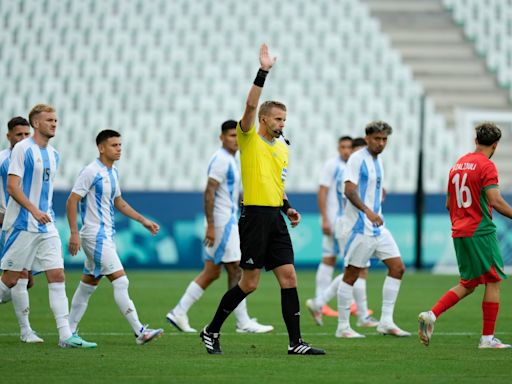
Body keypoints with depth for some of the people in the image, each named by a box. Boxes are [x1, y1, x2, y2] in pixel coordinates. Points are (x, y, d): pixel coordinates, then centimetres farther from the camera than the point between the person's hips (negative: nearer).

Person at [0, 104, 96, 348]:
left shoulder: (53, 154, 14)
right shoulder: (23, 149, -9)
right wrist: (34, 210, -25)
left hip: (46, 226, 7)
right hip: (22, 225, -7)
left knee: (57, 277, -2)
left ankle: (65, 335, -5)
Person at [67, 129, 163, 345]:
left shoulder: (113, 172, 13)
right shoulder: (91, 172, -14)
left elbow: (118, 202, 26)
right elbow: (72, 201, -15)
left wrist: (143, 220, 21)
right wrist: (74, 233, -20)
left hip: (106, 235, 9)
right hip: (95, 235, -9)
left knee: (89, 283, 12)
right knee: (120, 281, -13)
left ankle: (69, 331, 17)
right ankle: (139, 332, -15)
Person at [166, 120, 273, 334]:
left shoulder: (230, 159, 17)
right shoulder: (221, 160, -14)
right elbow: (209, 192, -20)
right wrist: (210, 226, -23)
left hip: (227, 221, 10)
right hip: (222, 222, -10)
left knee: (211, 273, 10)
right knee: (235, 270, -7)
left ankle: (179, 313, 11)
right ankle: (243, 323, -4)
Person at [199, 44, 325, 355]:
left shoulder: (283, 148, 18)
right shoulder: (249, 139, -3)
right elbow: (251, 106, -19)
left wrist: (288, 207, 12)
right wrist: (263, 72, -24)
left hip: (275, 218, 7)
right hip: (255, 216, -7)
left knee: (289, 277, 0)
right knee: (250, 283, -4)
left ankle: (296, 342, 1)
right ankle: (212, 331, 11)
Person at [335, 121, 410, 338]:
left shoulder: (377, 160, 15)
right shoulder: (357, 159, -11)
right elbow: (349, 190, -21)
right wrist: (367, 211, -32)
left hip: (377, 227, 9)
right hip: (359, 228, -9)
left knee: (397, 267, 2)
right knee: (351, 275, -3)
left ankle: (386, 322, 3)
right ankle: (343, 327, 3)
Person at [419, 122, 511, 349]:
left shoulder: (458, 164, 14)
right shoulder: (487, 166, -10)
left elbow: (448, 204, 20)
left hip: (459, 233, 8)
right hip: (481, 232, -8)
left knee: (467, 284, 14)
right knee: (493, 282, 1)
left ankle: (431, 315, -2)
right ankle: (487, 338, 0)